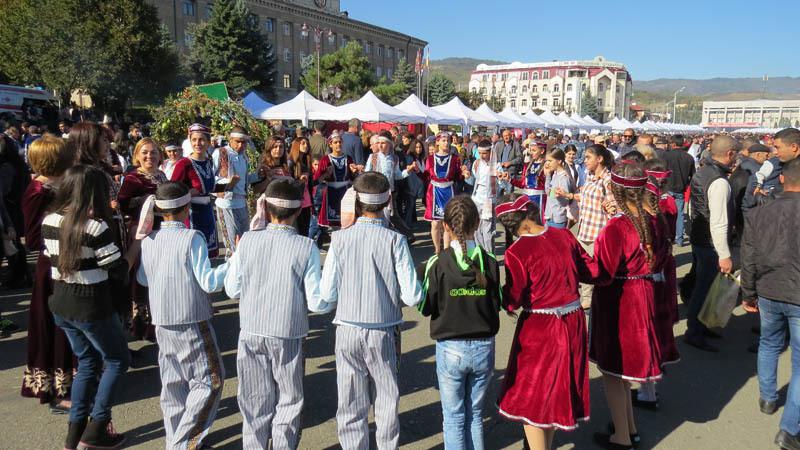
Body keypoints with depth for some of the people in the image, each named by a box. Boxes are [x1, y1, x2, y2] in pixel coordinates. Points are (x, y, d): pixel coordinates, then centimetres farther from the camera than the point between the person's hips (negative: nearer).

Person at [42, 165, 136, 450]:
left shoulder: (49, 221, -1)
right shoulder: (96, 227, -22)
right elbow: (120, 270, -17)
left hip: (61, 306, 7)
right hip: (92, 309, -7)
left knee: (88, 362, 23)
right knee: (117, 361, 14)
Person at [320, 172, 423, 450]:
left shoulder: (340, 239, -8)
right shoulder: (395, 240, -11)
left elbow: (327, 294, -6)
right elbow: (412, 296, -12)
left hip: (347, 331, 1)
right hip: (384, 332, -1)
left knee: (351, 403, 13)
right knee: (388, 399, 18)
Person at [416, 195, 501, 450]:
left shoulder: (438, 263, -13)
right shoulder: (490, 262, -7)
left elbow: (426, 308, -7)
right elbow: (497, 304, 0)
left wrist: (422, 275, 7)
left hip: (450, 349, -2)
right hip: (484, 347, 2)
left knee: (454, 418, 13)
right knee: (475, 415, 19)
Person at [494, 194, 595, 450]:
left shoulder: (517, 252, -19)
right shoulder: (564, 236, -3)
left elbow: (512, 302, -15)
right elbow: (591, 271, 8)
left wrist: (504, 295, 6)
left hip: (539, 328, -6)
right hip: (573, 323, 6)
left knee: (530, 397, 12)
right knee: (558, 389, 23)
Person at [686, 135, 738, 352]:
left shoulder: (701, 173, 6)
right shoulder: (720, 182, -23)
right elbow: (718, 223, -25)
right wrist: (725, 255, -21)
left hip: (698, 239, 9)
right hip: (711, 245, -9)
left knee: (701, 283, 19)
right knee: (704, 287, 1)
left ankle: (699, 325, 33)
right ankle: (694, 333, 12)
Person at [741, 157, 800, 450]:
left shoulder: (758, 214, -3)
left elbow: (748, 259, 2)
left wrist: (748, 294, 14)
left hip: (768, 293, 4)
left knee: (769, 345, 26)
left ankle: (767, 399, 40)